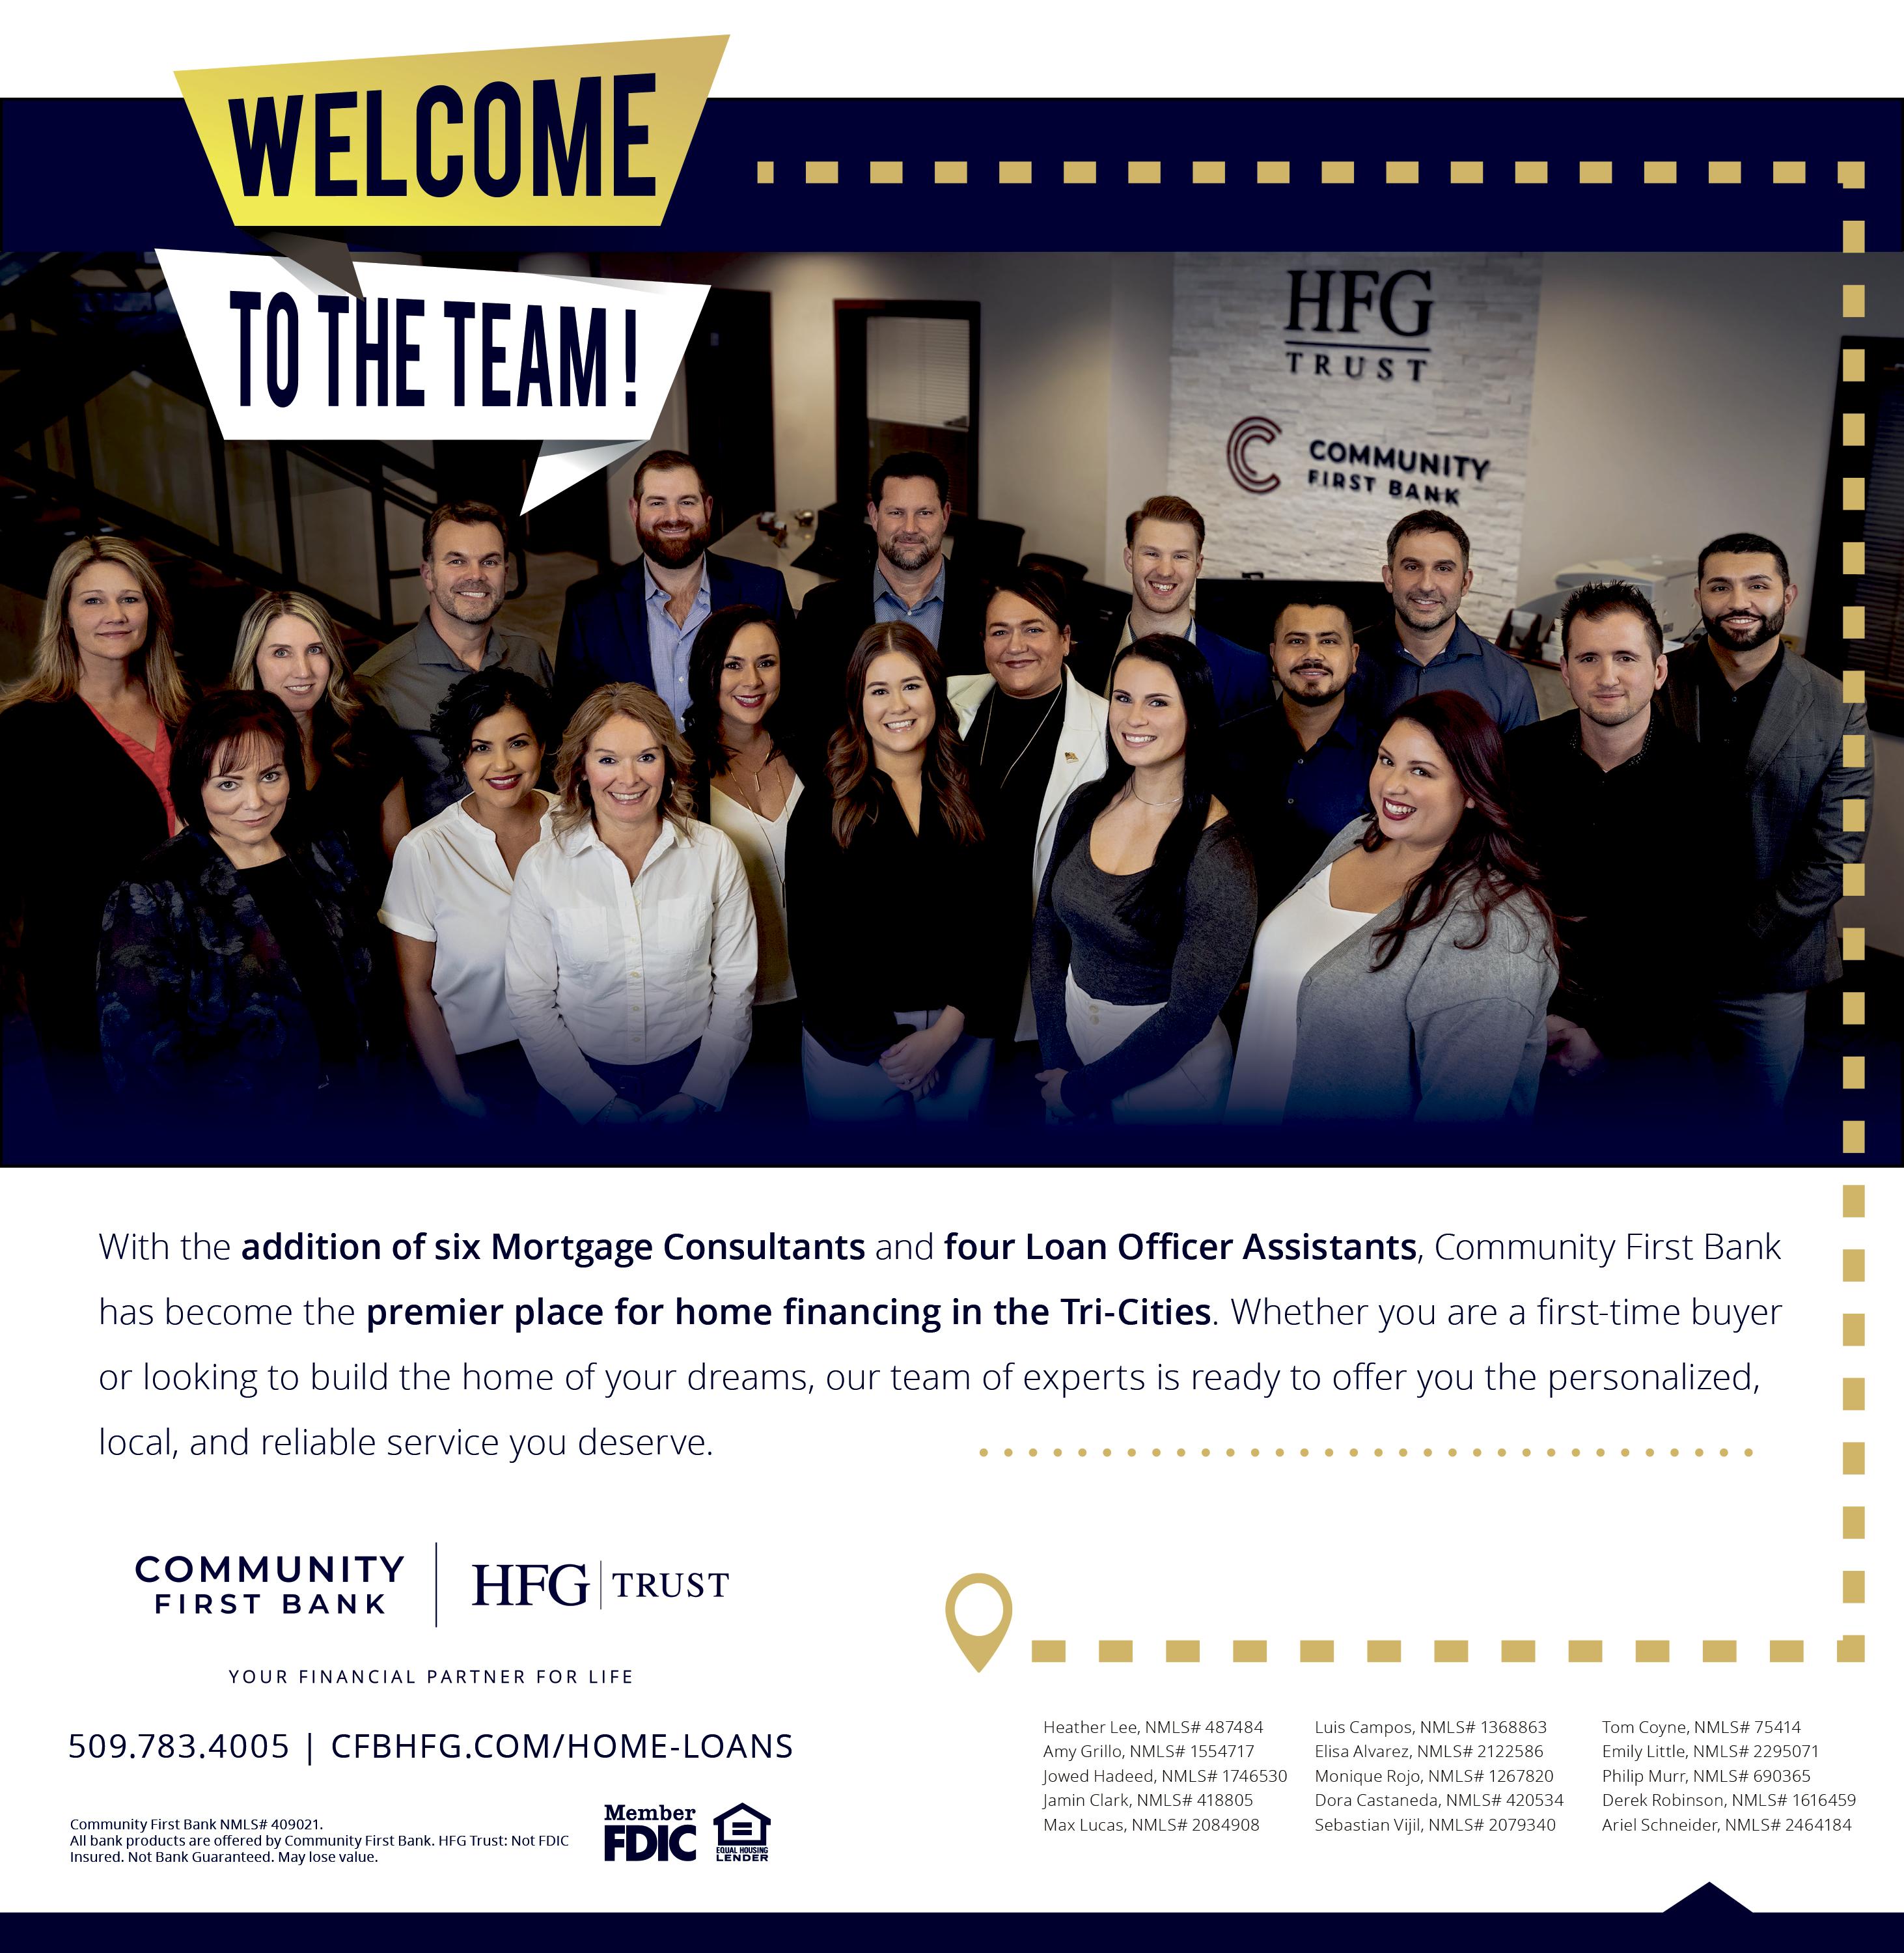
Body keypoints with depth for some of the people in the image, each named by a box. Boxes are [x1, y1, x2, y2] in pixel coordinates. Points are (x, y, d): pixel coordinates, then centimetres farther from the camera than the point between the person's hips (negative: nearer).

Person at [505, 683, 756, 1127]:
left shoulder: (715, 853, -7)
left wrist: (696, 1095, -10)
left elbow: (735, 985, -3)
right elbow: (529, 1001, -6)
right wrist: (599, 1103, -12)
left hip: (691, 1069, 0)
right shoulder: (540, 869, -8)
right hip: (584, 1074, 0)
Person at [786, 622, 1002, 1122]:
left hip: (960, 1036, 2)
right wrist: (882, 1043, -10)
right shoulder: (822, 810, -4)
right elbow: (811, 943, -6)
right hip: (853, 1042, -2)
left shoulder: (970, 802, 4)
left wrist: (948, 1029, -12)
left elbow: (987, 925, 0)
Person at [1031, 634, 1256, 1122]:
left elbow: (1189, 1016, -20)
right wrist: (1057, 1059, -5)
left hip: (1165, 1065, -5)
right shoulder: (1087, 804, -4)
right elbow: (1047, 927, 3)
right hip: (1073, 1033, 5)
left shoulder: (1218, 854, -22)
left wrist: (1081, 1089, -13)